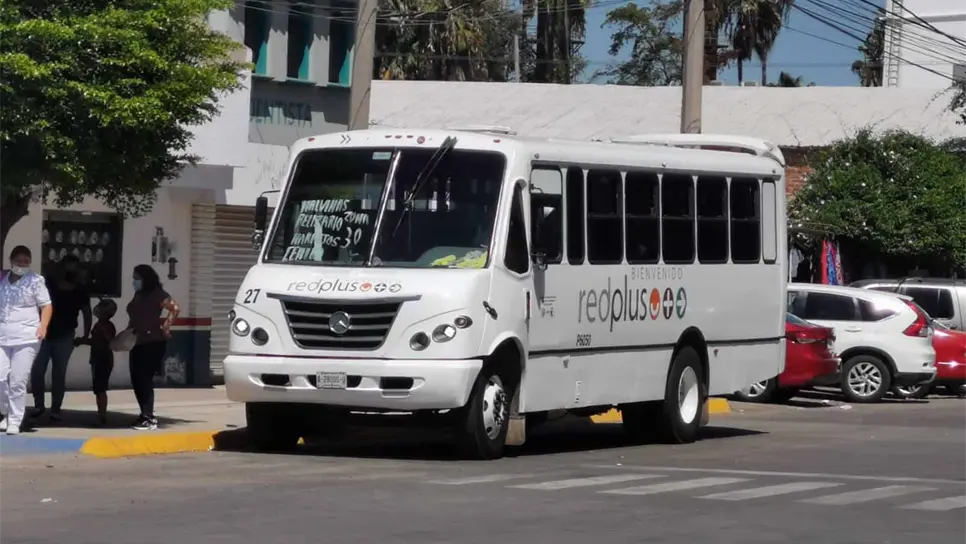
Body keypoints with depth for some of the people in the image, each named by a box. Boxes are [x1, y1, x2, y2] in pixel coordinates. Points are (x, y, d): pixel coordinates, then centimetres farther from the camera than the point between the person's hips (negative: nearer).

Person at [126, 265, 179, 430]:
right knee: (136, 380, 7)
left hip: (153, 342, -8)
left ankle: (149, 419, -8)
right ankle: (145, 415, 17)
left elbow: (175, 308, -18)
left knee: (145, 379, -10)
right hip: (138, 343, 8)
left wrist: (166, 327, -20)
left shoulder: (156, 294, -10)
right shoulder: (138, 295, 15)